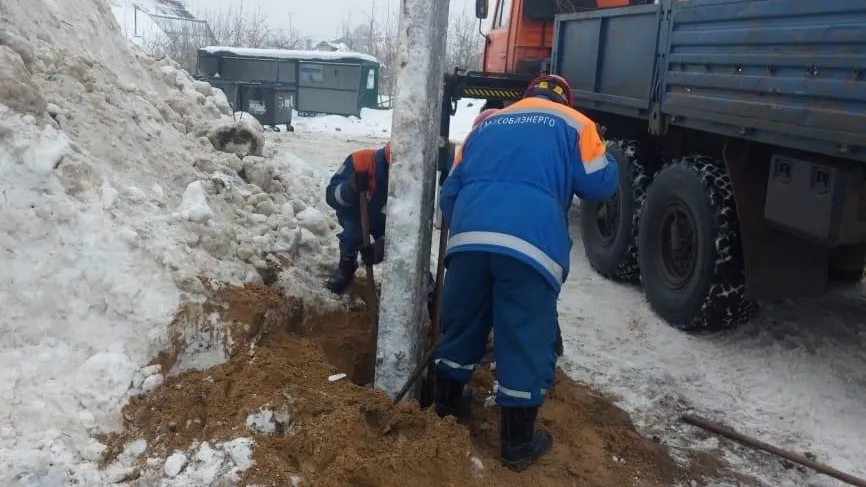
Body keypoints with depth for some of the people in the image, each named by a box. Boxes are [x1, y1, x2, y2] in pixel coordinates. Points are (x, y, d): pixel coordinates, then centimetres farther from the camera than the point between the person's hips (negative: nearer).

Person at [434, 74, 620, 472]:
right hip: (531, 246, -4)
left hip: (469, 238, 4)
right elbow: (600, 185, 15)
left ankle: (446, 404, 40)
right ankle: (517, 444, 19)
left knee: (460, 326, 21)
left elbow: (450, 192, 27)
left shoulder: (487, 124, 29)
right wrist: (603, 159, 36)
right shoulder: (572, 124, 18)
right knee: (526, 342, 7)